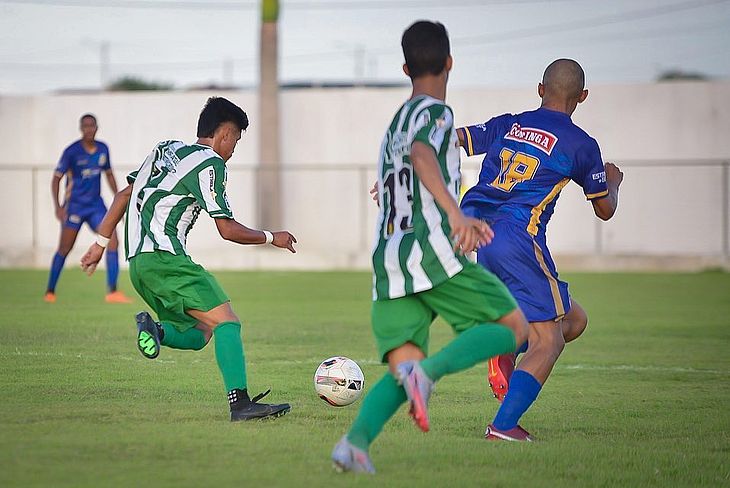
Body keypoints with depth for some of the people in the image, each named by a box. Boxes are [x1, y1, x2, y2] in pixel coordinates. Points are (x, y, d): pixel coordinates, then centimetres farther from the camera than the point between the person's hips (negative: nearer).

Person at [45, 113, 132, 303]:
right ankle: (50, 292, 17)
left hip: (96, 204, 4)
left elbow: (109, 174, 20)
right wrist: (58, 207, -17)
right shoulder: (72, 152, -12)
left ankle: (112, 292, -8)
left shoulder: (103, 149, 4)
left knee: (112, 241, -11)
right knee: (64, 249, 0)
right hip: (74, 205, -4)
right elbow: (56, 179, -8)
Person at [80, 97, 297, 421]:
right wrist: (272, 238, 8)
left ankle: (155, 330, -14)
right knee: (226, 321, -13)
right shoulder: (210, 163, -4)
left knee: (200, 334, 13)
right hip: (165, 257, -9)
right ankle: (240, 403, -27)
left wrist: (101, 243, 27)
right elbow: (228, 229, -6)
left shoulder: (165, 149, 21)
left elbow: (124, 195, 23)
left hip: (137, 263, 9)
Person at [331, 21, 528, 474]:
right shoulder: (436, 113, 0)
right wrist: (456, 213, -35)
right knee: (515, 328, 4)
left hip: (388, 263, 7)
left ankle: (356, 439, -28)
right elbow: (422, 156, -23)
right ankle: (430, 370, -21)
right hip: (433, 253, -7)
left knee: (402, 367, 1)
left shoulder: (396, 122, 26)